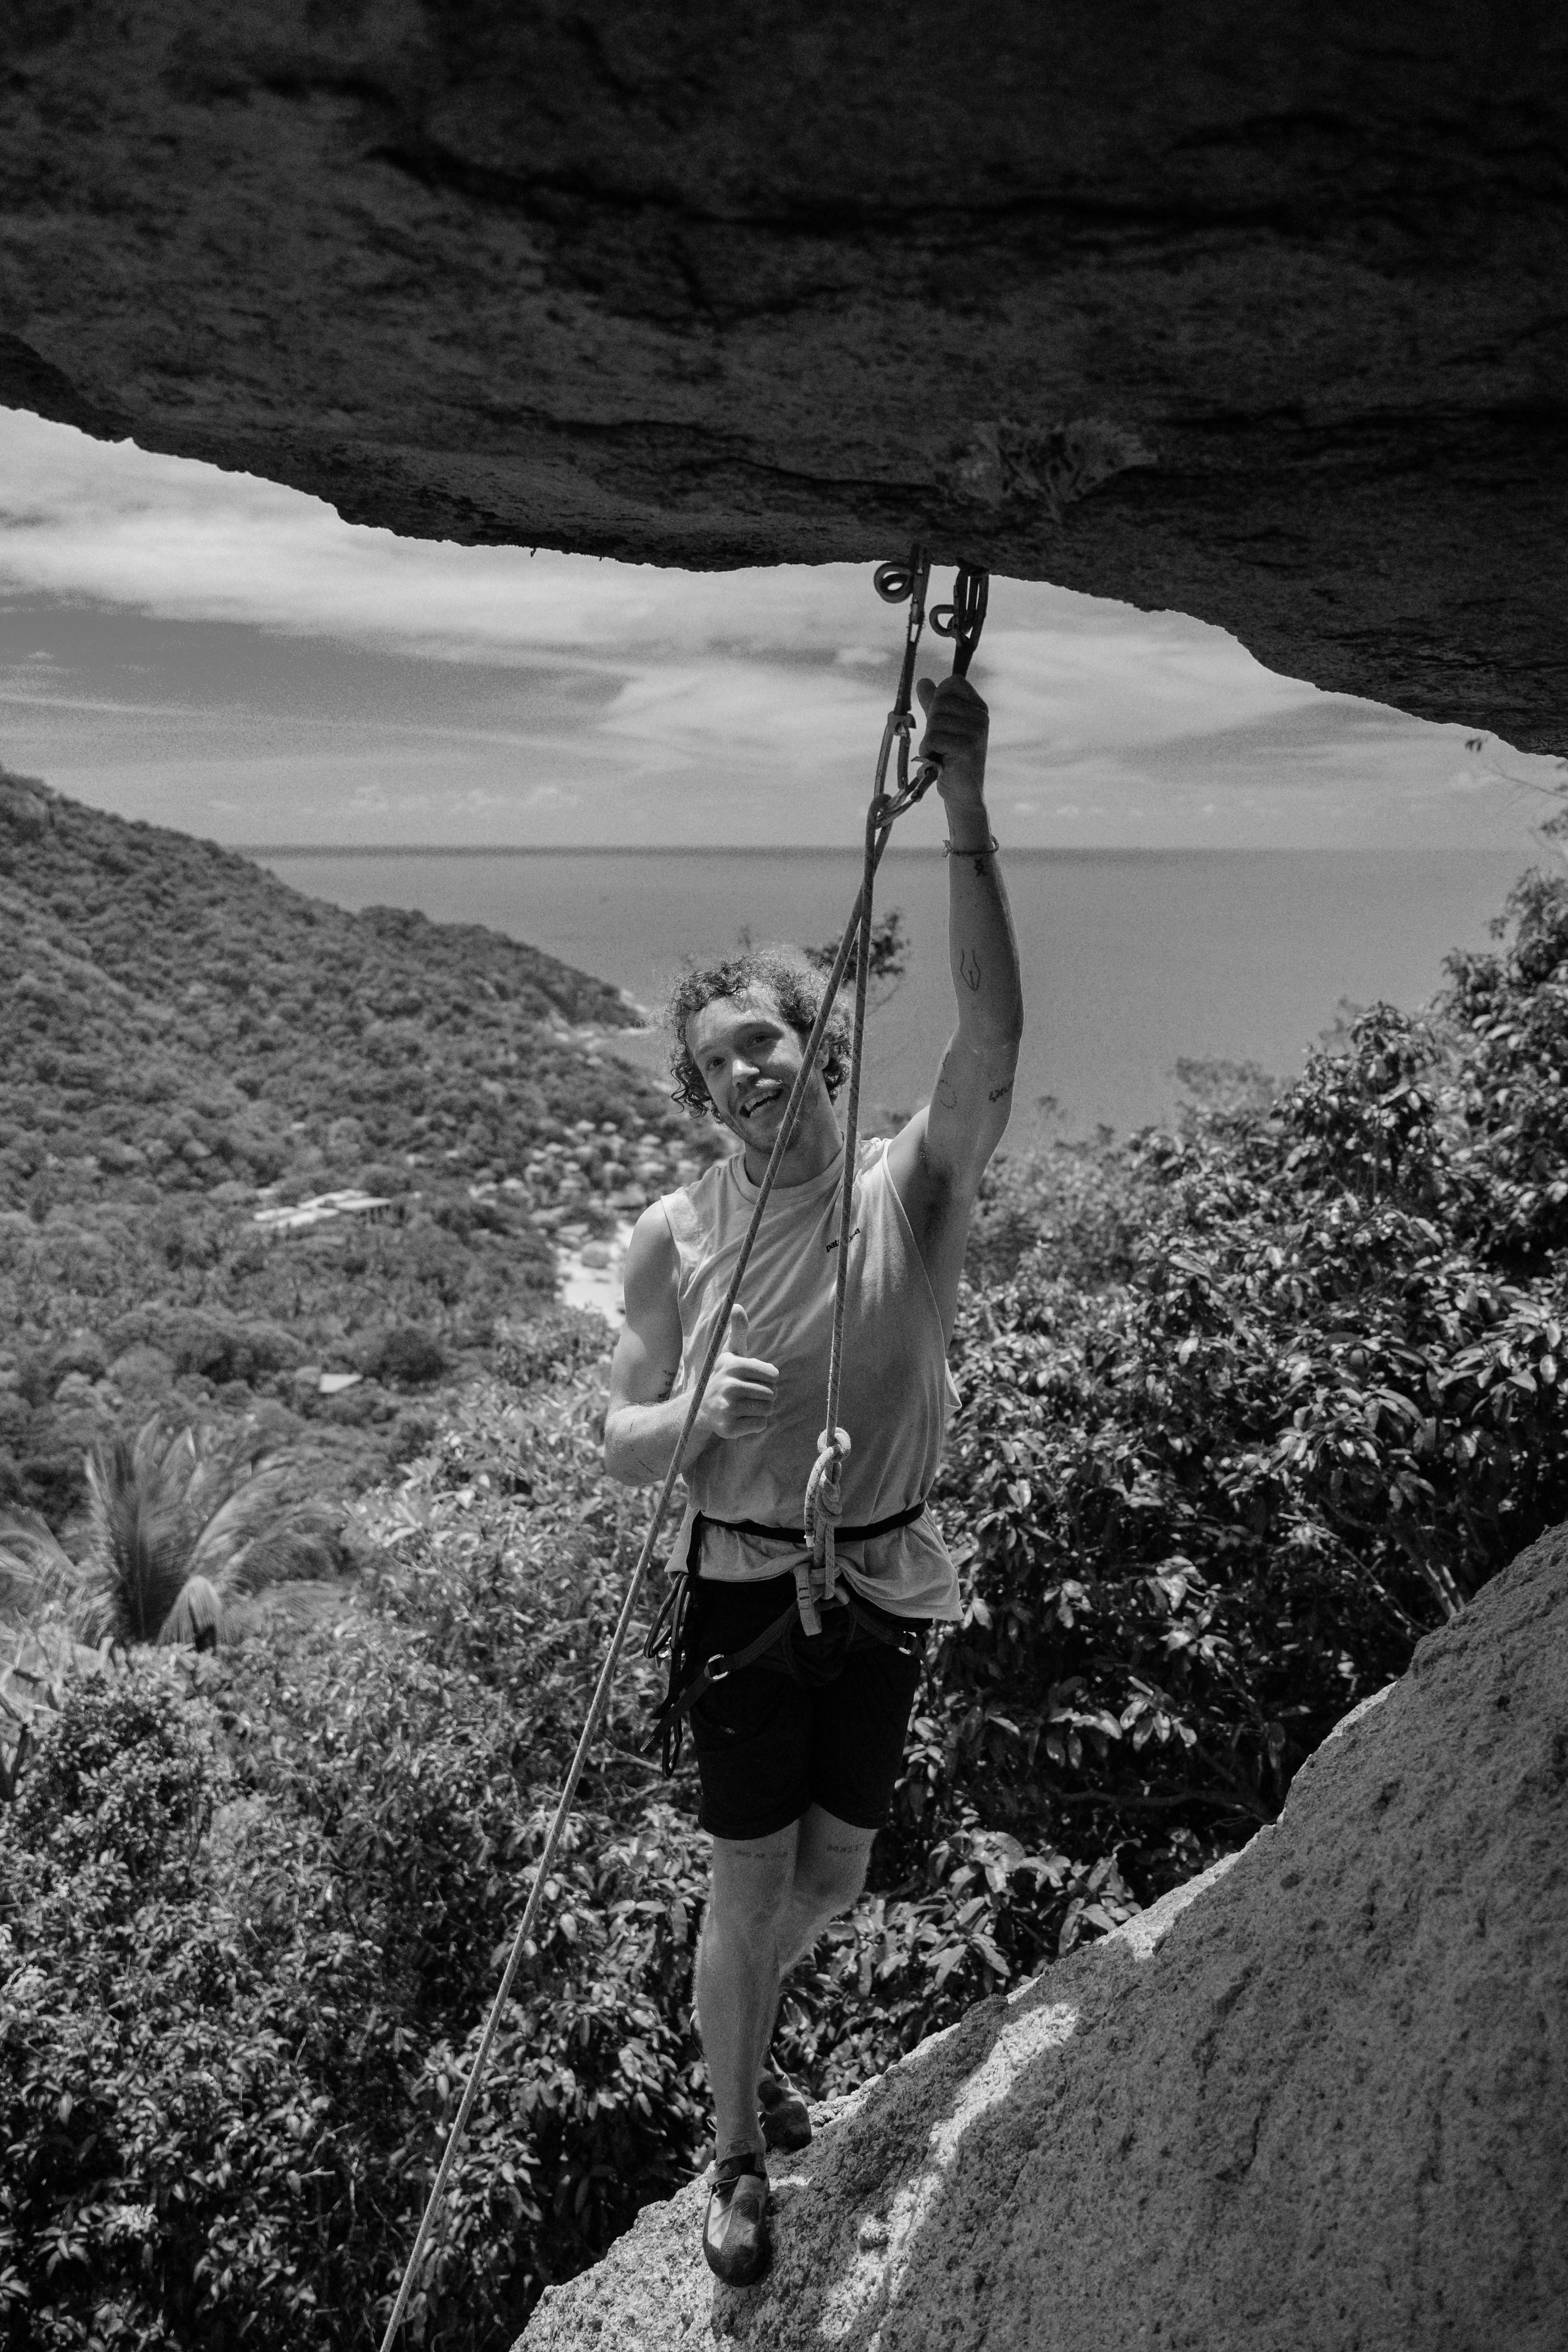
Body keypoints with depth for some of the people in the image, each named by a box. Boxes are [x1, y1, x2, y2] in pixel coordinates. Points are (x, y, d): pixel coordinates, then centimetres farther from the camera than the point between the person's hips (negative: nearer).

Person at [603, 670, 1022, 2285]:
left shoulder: (913, 1185, -13)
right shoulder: (675, 1238, -10)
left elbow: (993, 1034, -32)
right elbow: (624, 1450, -3)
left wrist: (965, 810, -41)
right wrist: (698, 1410, -26)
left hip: (885, 1585, 2)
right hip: (744, 1589, -1)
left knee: (836, 1876, 20)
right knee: (751, 1881, 10)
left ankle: (736, 2030, 53)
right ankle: (737, 2154, 36)